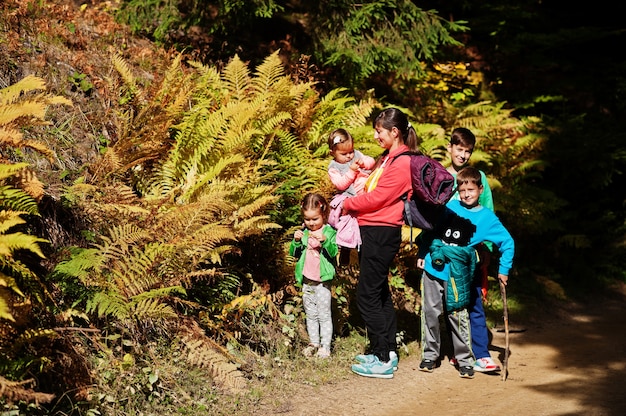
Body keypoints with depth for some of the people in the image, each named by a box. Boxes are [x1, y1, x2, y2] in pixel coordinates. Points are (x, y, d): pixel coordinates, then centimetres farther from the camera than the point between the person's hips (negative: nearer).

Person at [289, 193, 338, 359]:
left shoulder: (330, 232, -8)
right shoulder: (303, 232, 5)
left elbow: (334, 252, -19)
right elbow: (293, 253, 5)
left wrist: (324, 240, -35)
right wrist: (296, 241, -14)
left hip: (322, 281, -5)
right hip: (306, 281, 5)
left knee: (324, 315, 0)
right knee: (310, 314, 14)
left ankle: (325, 345, 5)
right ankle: (313, 342, 24)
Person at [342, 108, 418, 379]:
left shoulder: (402, 163, -15)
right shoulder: (387, 158, 17)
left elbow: (376, 198, -17)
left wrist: (348, 205, -5)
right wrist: (351, 204, 4)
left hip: (381, 234, -10)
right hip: (375, 232, 10)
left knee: (367, 297, -8)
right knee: (380, 294, 14)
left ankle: (383, 361, -6)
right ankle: (388, 352, 21)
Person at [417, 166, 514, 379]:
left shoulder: (486, 217, -2)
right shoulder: (449, 207, 4)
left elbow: (507, 242, 3)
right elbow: (432, 230, 15)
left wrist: (504, 270, 1)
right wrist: (422, 254, 12)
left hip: (457, 276, -3)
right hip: (432, 268, 3)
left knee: (458, 316, 0)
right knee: (430, 313, 7)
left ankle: (465, 360, 12)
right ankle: (429, 355, 20)